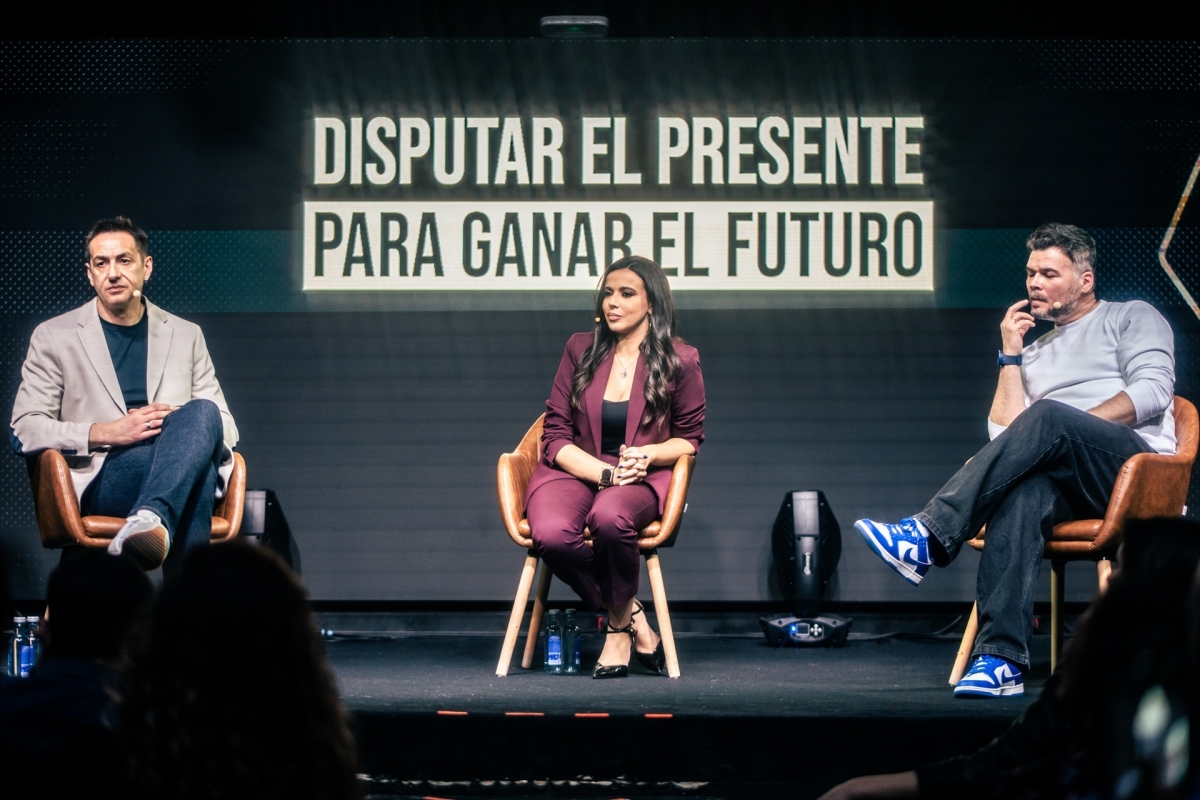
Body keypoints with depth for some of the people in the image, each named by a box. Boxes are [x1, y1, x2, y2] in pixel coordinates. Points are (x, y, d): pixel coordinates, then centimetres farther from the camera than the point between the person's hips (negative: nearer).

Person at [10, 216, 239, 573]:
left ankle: (150, 518, -55)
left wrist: (183, 423, -7)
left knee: (202, 412, -33)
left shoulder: (186, 336, 21)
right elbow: (25, 430, 3)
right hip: (101, 481, -3)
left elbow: (226, 426, 19)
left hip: (180, 480, 3)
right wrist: (103, 433, -13)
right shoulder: (54, 337, 12)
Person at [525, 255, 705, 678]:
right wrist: (605, 473, -12)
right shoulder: (581, 349, 7)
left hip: (641, 480, -2)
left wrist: (649, 454, -11)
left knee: (609, 517, -40)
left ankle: (618, 624, -12)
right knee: (552, 534, -34)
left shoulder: (680, 361, 3)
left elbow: (690, 438, 11)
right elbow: (555, 434, 4)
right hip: (574, 472, 2)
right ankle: (631, 614, -9)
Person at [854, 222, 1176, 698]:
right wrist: (1010, 356, 11)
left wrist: (1071, 428, -11)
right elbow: (1006, 432, 16)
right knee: (1023, 489, -35)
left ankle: (930, 539, -44)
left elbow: (1152, 391, -2)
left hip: (1137, 472, -4)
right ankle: (1000, 659, -49)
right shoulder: (1035, 355, 31)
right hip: (1069, 488, 4)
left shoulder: (1133, 319, 18)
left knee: (1047, 417, -34)